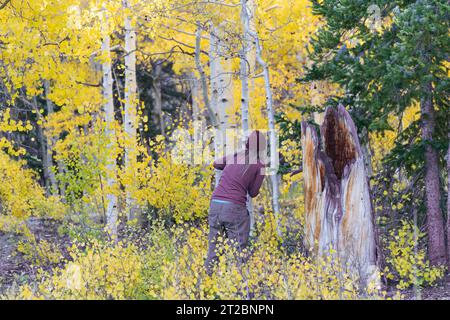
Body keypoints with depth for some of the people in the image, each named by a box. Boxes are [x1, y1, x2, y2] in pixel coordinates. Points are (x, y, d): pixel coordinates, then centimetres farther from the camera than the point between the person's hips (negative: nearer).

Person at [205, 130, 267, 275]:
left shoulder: (234, 156, 14)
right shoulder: (260, 165, 2)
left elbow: (216, 164, 33)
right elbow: (253, 192, 8)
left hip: (215, 204, 5)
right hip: (235, 207, -5)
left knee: (213, 248, 12)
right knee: (239, 251, 1)